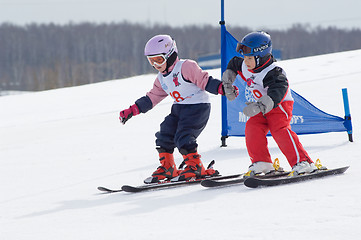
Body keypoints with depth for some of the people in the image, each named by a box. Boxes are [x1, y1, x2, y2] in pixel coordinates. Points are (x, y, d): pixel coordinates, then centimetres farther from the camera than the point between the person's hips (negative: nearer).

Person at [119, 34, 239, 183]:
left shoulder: (185, 67, -14)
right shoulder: (161, 79, 12)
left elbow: (205, 81, -17)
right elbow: (152, 97, 20)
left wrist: (222, 88, -32)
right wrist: (131, 111, 17)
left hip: (198, 106, -8)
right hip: (179, 108, 8)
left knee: (183, 137, -20)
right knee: (164, 135, 0)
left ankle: (195, 167, -11)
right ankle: (167, 168, 12)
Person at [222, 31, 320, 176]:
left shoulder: (273, 73, -28)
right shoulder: (244, 67, -2)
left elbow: (276, 94, -44)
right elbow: (233, 65, 23)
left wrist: (259, 106, -58)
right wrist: (227, 83, 15)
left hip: (280, 105, -8)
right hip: (262, 109, 8)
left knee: (279, 129, -28)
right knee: (252, 127, -16)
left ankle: (303, 162, -31)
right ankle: (262, 163, -8)